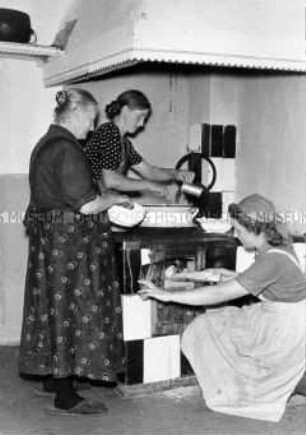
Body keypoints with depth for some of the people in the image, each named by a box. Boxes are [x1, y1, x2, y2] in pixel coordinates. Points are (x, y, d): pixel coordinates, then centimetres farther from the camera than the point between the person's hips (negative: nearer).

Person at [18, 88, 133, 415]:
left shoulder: (45, 144, 12)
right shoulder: (66, 149, -19)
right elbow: (86, 205, -23)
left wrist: (104, 201, 16)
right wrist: (116, 199, -6)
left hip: (47, 238, 10)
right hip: (69, 240, -10)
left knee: (55, 308, 18)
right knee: (71, 310, -3)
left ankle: (53, 376, 32)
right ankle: (66, 397, 5)